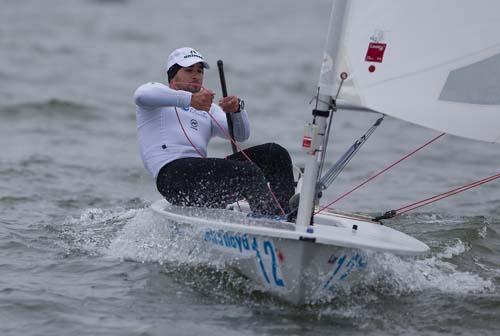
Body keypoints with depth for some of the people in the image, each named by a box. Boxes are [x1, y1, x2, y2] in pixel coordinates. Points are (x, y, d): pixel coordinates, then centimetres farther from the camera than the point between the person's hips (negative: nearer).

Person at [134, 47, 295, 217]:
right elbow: (141, 95, -12)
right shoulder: (157, 90, 16)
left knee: (275, 153, -6)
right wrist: (189, 99, -22)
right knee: (248, 172, -25)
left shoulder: (208, 109, 31)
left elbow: (241, 135, 15)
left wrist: (237, 110, -8)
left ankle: (285, 214, -18)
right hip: (173, 173, -7)